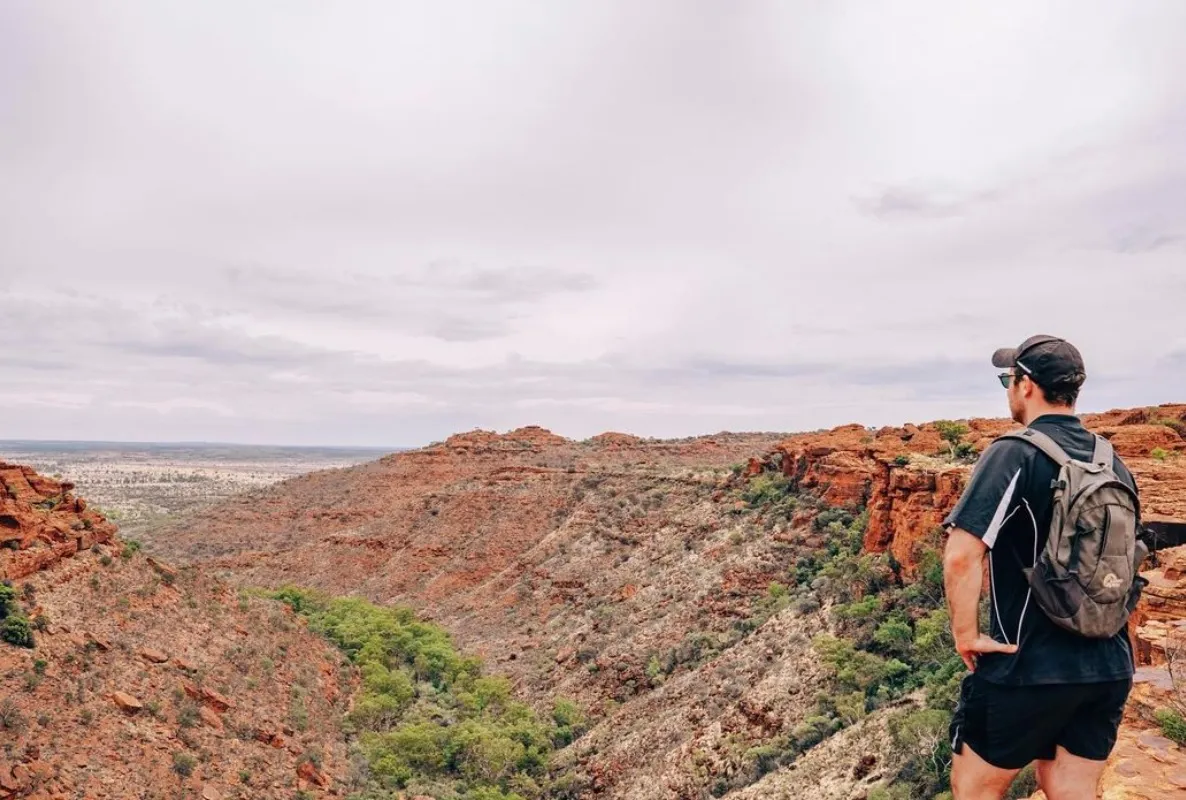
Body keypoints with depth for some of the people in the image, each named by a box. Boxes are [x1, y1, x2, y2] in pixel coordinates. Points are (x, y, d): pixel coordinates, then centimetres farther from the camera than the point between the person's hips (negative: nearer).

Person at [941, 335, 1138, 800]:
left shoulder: (1015, 454, -16)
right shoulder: (1113, 462, 7)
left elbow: (961, 555, -27)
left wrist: (966, 635, -14)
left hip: (1029, 669, -7)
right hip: (1109, 668, 7)